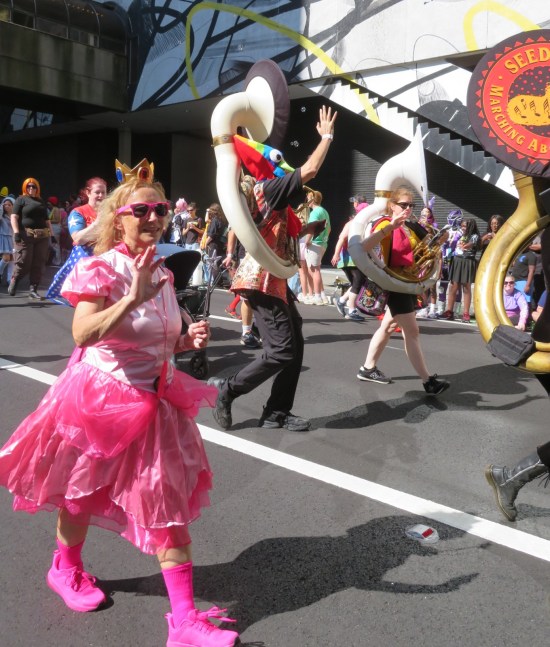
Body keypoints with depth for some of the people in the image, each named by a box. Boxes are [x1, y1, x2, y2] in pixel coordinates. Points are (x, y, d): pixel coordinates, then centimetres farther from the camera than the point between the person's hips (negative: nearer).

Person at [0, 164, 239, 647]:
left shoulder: (162, 274, 4)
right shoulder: (100, 269, -16)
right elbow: (83, 335, -31)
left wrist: (188, 341, -5)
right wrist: (133, 297, -38)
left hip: (153, 401, 6)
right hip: (101, 397, -5)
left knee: (172, 504, 3)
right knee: (82, 493, 18)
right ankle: (66, 567, 50)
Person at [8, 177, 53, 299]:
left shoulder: (41, 202, 20)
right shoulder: (21, 199, 7)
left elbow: (47, 220, 22)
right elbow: (14, 217, -3)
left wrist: (52, 234, 13)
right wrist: (16, 232, -15)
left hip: (42, 236, 4)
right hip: (25, 235, -4)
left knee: (39, 264, 0)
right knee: (23, 263, -7)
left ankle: (33, 290, 5)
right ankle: (13, 281, 18)